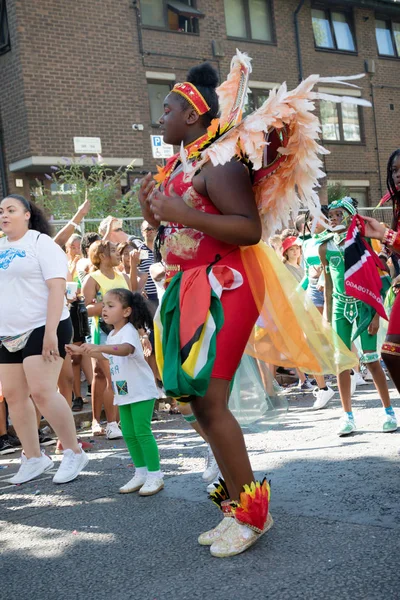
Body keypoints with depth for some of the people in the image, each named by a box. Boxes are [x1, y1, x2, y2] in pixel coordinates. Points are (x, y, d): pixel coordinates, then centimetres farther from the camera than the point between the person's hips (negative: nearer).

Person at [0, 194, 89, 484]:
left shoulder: (41, 243, -6)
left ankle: (74, 453, -1)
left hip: (43, 330, -7)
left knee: (41, 392, -14)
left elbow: (57, 288, -14)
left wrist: (51, 332, -22)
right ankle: (33, 458, 17)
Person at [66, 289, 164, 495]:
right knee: (129, 434, 9)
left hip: (141, 391, -9)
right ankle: (141, 473, 18)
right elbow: (106, 356, 33)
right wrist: (82, 350, 30)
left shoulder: (128, 331, -16)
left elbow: (126, 349, -41)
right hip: (123, 393, 9)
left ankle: (155, 475, -3)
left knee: (142, 432, -10)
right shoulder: (112, 335, 13)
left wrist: (99, 347, -54)